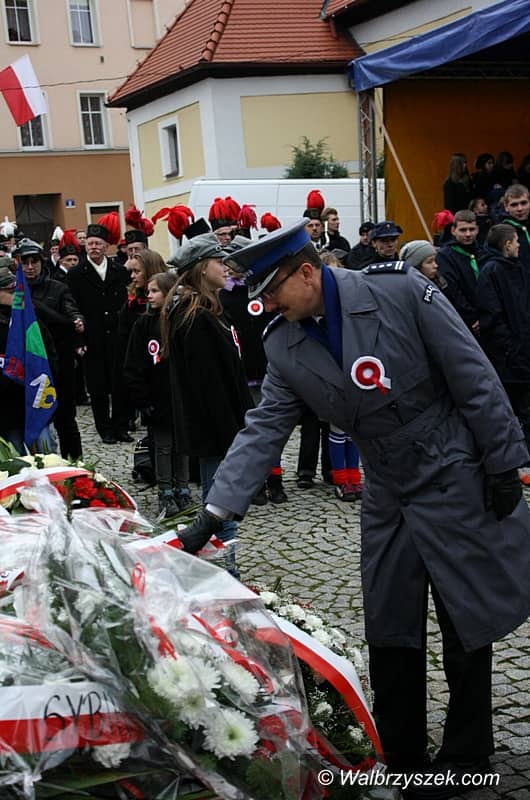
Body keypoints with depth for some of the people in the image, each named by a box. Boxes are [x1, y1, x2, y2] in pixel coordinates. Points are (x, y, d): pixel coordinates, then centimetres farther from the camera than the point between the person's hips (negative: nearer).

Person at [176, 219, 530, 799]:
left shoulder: (400, 291, -18)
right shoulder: (284, 348, -4)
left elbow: (474, 378, -13)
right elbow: (262, 432, -4)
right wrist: (214, 514, -11)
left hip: (457, 480, -4)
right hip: (388, 494, 5)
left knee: (467, 622, 8)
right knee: (389, 632, 11)